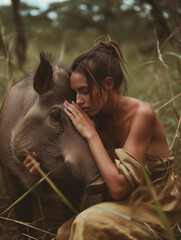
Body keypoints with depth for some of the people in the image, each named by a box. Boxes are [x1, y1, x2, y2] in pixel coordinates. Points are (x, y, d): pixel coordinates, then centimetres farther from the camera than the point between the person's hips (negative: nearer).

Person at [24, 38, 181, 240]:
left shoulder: (141, 114, -24)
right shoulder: (100, 116, -4)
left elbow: (118, 187, -28)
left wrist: (90, 133, -24)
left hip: (157, 203, -6)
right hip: (129, 199, 6)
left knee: (89, 222, -26)